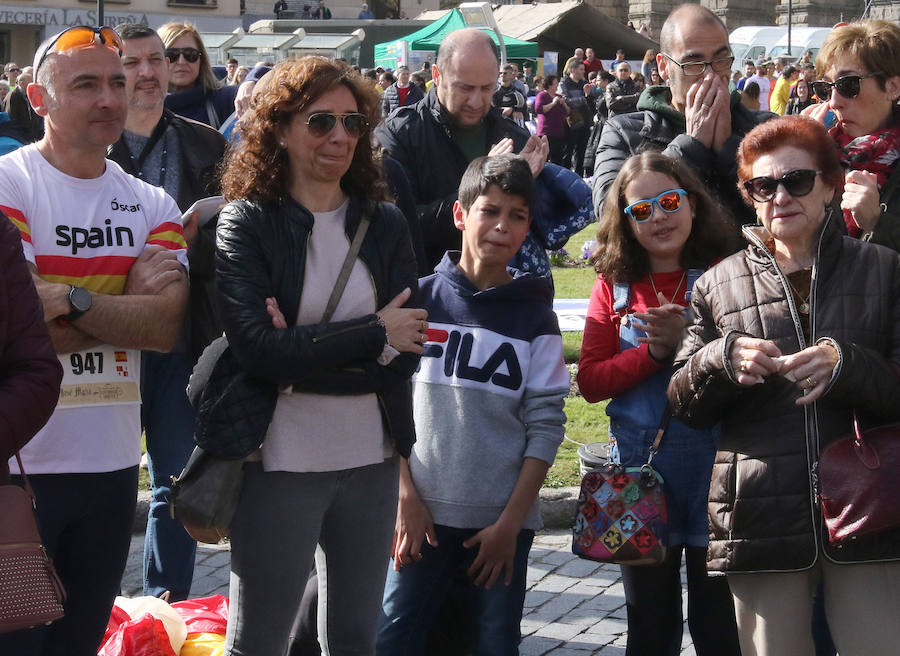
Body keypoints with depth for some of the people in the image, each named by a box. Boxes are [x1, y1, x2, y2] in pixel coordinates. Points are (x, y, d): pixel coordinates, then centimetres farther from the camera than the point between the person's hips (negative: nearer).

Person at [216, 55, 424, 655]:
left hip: (371, 460, 4)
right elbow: (258, 349, -17)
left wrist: (303, 351, -15)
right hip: (280, 463, -4)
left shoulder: (385, 224, 5)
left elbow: (406, 353, -3)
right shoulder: (246, 223, -5)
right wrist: (374, 335, -14)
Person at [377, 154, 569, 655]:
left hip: (503, 522, 0)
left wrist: (511, 523, -6)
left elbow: (546, 425, 0)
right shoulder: (420, 299, 2)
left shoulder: (536, 317, 3)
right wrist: (406, 497, -4)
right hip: (424, 515, 0)